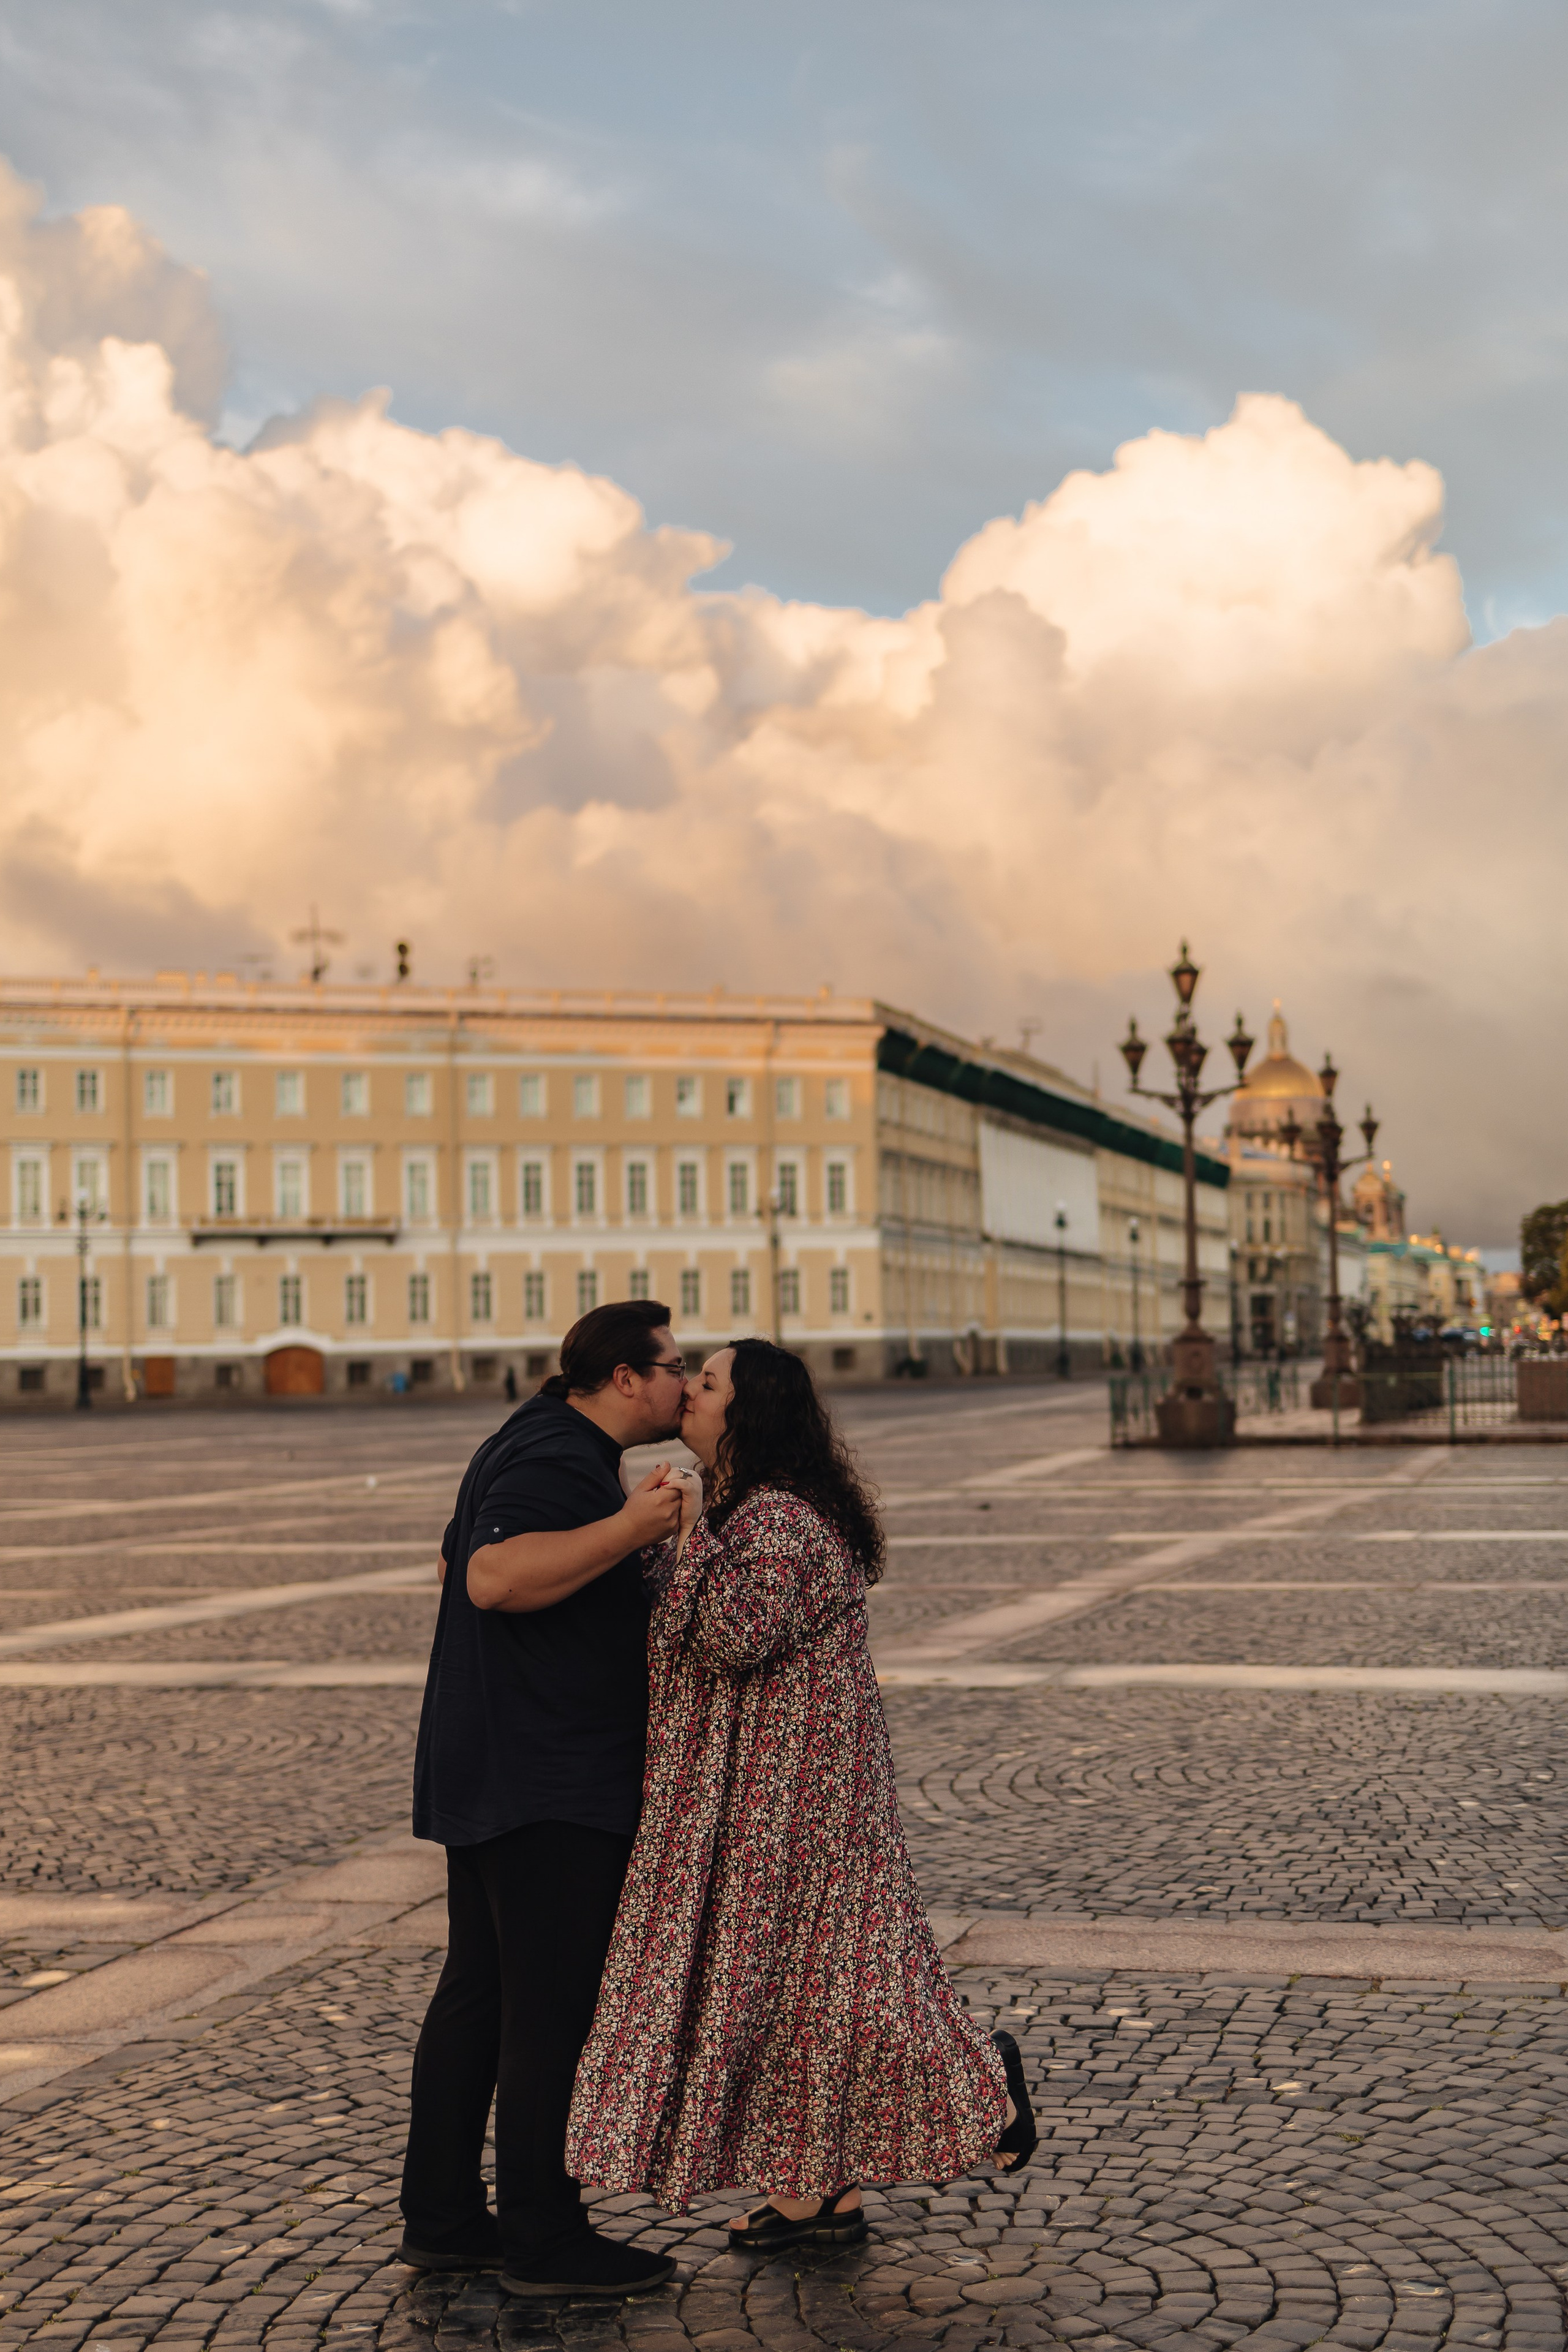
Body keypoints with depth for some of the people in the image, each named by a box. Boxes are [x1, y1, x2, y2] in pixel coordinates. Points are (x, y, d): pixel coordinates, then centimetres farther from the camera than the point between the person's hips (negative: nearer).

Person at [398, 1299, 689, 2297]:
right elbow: (495, 1578, -32)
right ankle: (545, 2238, 3)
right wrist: (625, 1529, -31)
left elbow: (458, 1563, 29)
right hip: (549, 1787, -11)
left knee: (479, 1992, 14)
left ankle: (443, 2218, 21)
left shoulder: (539, 1447, 17)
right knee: (556, 2008, -4)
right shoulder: (558, 1461, -17)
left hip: (490, 1775, 11)